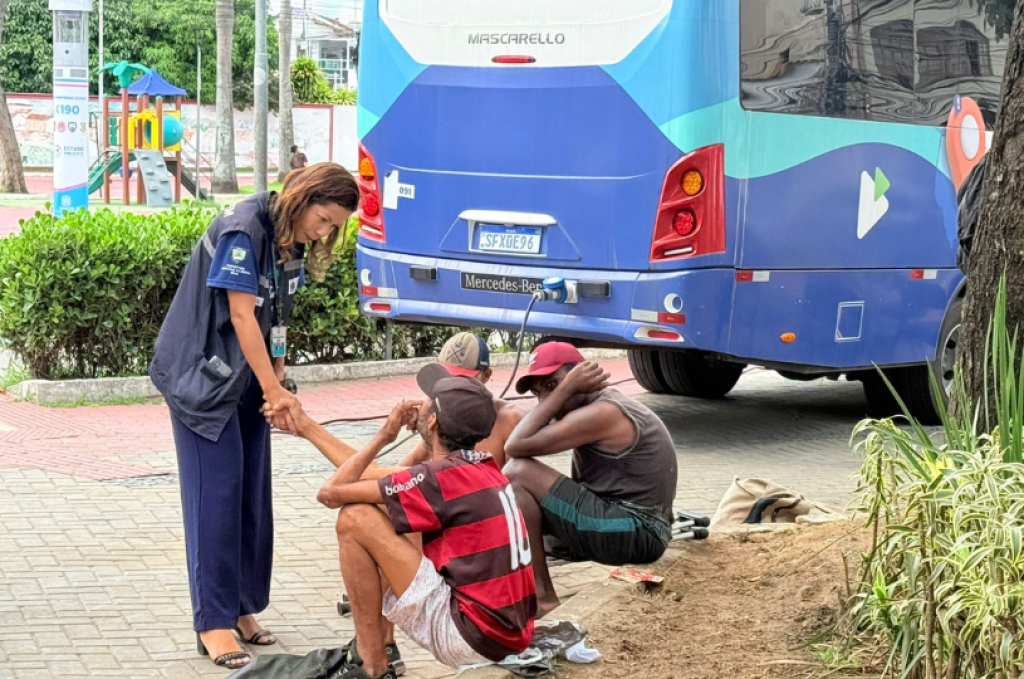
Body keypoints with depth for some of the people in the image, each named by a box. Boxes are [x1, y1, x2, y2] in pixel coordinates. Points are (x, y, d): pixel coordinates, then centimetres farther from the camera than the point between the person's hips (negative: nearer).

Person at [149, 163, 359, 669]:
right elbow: (242, 315, -20)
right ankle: (214, 624, -6)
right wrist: (274, 389, -18)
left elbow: (276, 319, 8)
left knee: (252, 496, 7)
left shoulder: (292, 241, 6)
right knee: (217, 494, -9)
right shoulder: (242, 230, -20)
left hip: (248, 381, 8)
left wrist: (277, 385, -3)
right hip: (204, 376, -8)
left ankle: (241, 608, 15)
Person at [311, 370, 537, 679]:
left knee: (355, 519, -8)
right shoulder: (486, 469, 11)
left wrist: (384, 436, 3)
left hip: (470, 637, -9)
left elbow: (331, 494, -10)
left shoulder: (441, 477, -15)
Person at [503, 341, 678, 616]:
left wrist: (564, 390, -15)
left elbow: (515, 447, -19)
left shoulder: (600, 414, -17)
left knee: (517, 473, -16)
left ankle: (541, 596, -15)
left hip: (636, 533, -11)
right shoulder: (603, 406, 14)